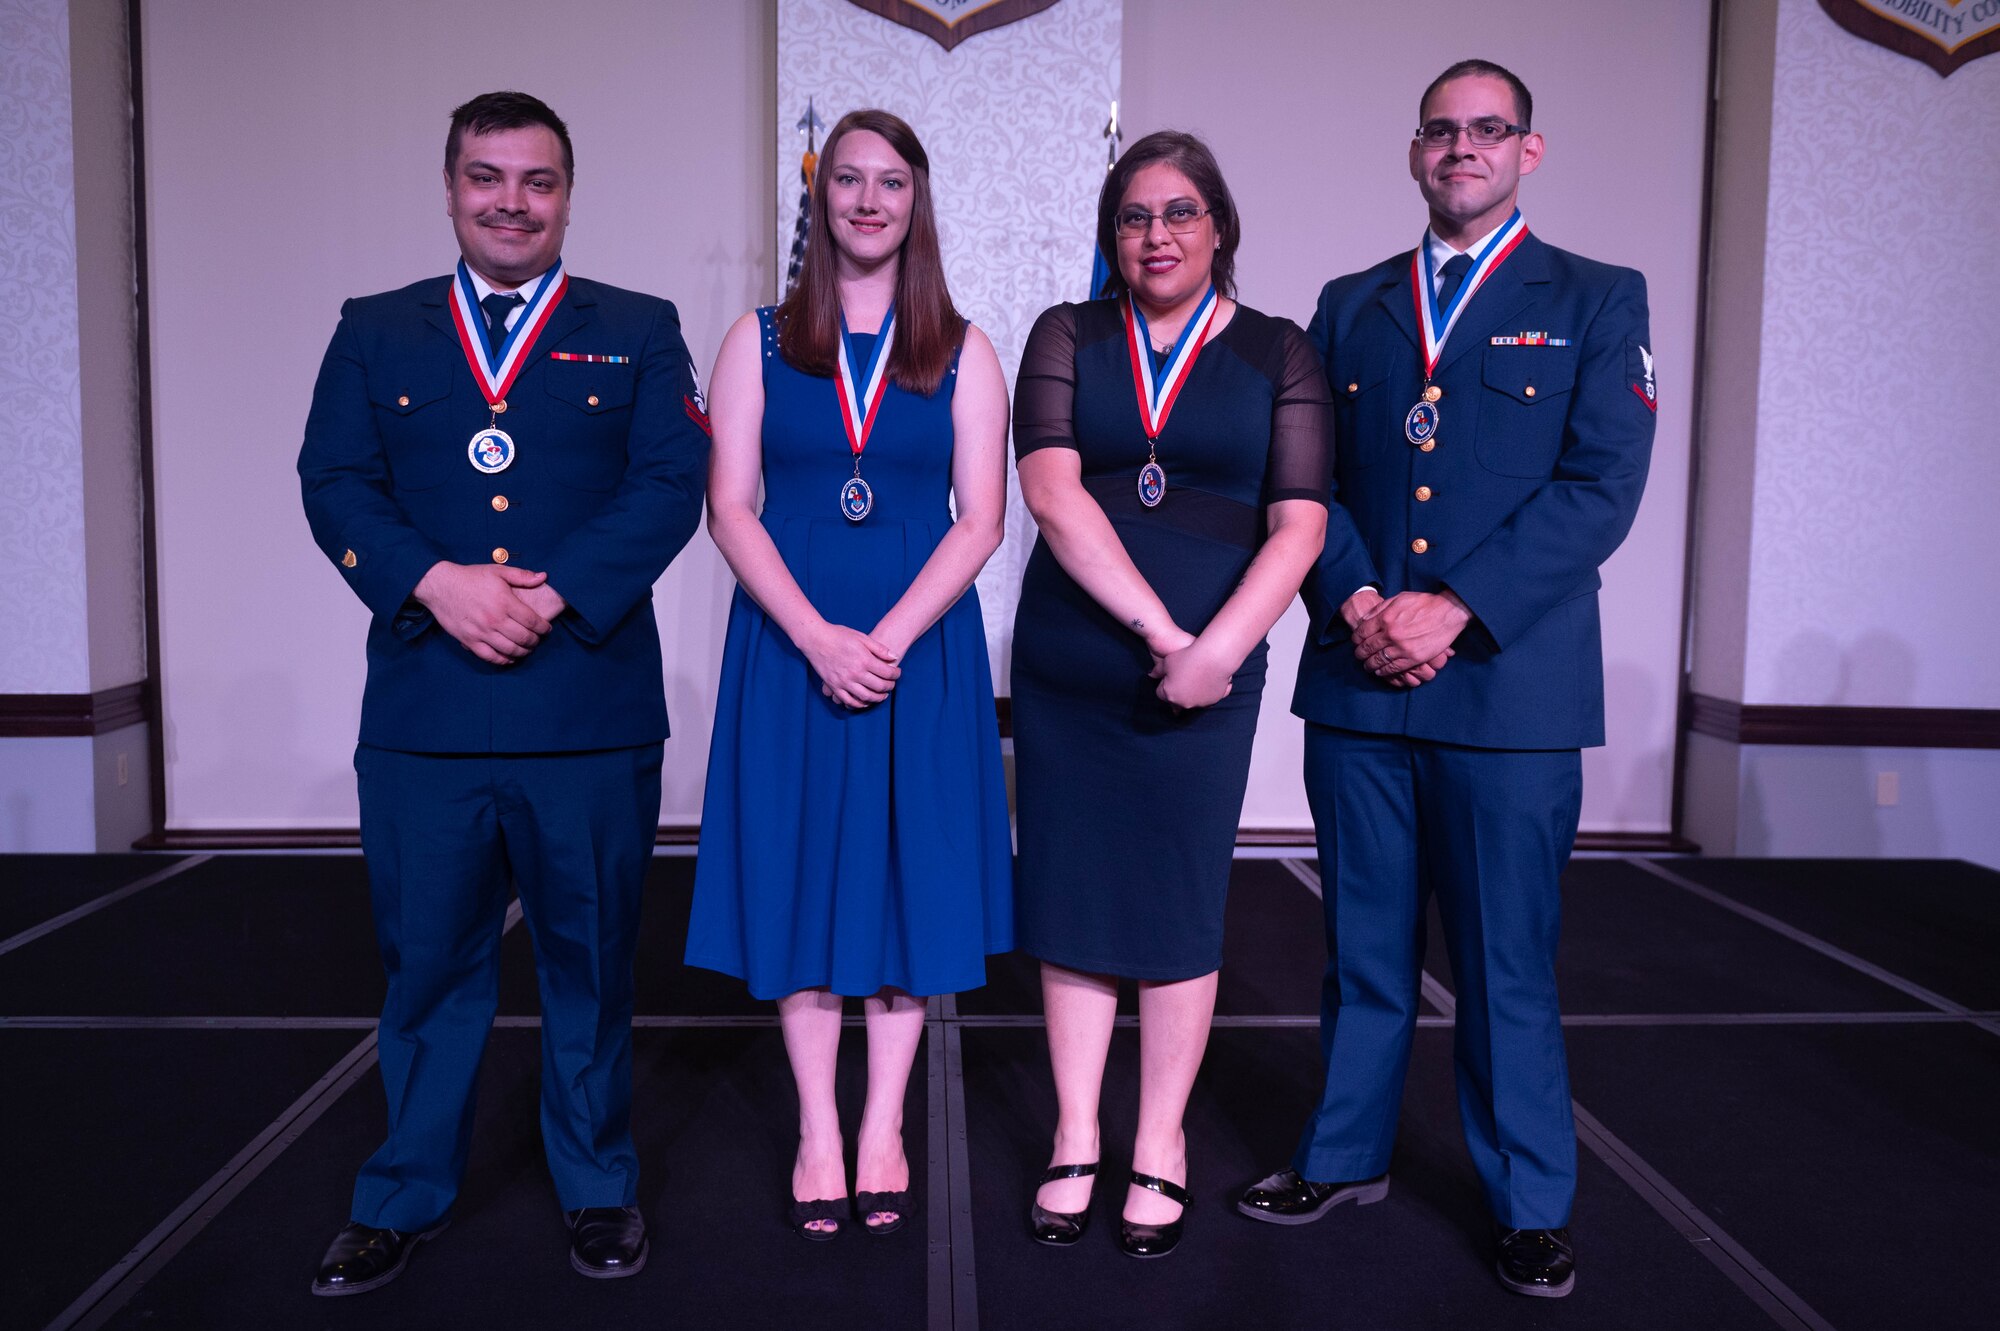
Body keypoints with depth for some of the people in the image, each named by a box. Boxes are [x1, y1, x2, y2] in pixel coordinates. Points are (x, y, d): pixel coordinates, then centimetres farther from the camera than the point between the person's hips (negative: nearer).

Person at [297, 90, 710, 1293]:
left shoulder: (638, 333, 8)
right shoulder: (375, 333, 13)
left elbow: (671, 484, -4)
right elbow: (336, 485, 3)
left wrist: (553, 595, -15)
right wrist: (438, 584, -15)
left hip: (590, 708, -1)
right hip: (423, 710, 1)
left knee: (592, 960, 10)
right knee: (428, 963, 10)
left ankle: (600, 1188, 27)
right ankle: (407, 1197, 28)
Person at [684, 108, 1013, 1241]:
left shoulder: (962, 354, 6)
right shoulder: (759, 342, 6)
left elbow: (981, 519, -2)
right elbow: (731, 509, -2)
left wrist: (888, 638, -15)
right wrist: (818, 637, -15)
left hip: (921, 647, 0)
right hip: (789, 642, 0)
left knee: (908, 873, 4)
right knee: (800, 877, 3)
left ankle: (883, 1132, 17)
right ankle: (819, 1137, 16)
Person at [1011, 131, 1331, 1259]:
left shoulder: (1279, 354, 5)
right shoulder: (1068, 337, 7)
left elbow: (1299, 525, -4)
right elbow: (1051, 490, -7)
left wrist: (1212, 649, -17)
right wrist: (1157, 626, -15)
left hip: (1206, 678, -1)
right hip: (1066, 670, 2)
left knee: (1182, 907, 5)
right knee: (1071, 901, 8)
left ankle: (1162, 1148, 20)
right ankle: (1077, 1140, 22)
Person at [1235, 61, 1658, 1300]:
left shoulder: (1598, 302, 5)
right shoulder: (1350, 305, 14)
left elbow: (1600, 487, -6)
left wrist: (1453, 608, -15)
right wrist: (1356, 602, -10)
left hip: (1510, 684, -3)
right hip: (1356, 682, 3)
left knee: (1509, 962, 5)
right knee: (1365, 944, 13)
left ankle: (1533, 1203, 21)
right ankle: (1349, 1153, 29)